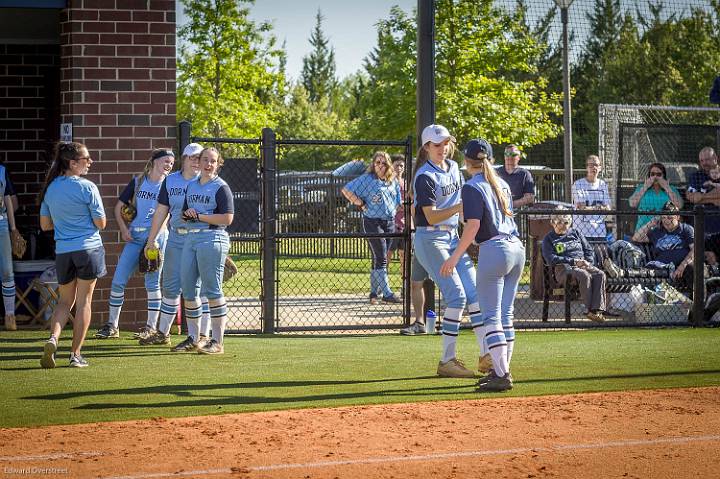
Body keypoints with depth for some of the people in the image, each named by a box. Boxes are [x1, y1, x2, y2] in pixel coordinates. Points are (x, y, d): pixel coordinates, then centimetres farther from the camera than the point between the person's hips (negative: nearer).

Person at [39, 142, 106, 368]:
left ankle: (53, 338, -10)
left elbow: (44, 225, 11)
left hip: (62, 251, 4)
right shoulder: (87, 188, -11)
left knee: (65, 301, 16)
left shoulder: (50, 188, 4)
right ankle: (76, 354, 6)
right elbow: (101, 223, -8)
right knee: (84, 301, 5)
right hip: (88, 248, -4)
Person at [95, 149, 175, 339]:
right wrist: (124, 229, 1)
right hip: (134, 236, 3)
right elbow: (119, 207, 13)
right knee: (118, 280, 0)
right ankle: (112, 325, 9)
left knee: (152, 282, -3)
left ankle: (151, 326, 8)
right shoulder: (137, 181, 9)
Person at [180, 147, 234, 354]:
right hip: (191, 238, 8)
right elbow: (184, 213, 23)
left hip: (212, 238, -8)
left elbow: (227, 218, -12)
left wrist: (199, 216, -12)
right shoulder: (191, 185, 18)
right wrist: (187, 214, 0)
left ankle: (218, 342, -6)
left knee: (212, 290, -9)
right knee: (187, 288, 7)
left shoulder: (221, 187, -4)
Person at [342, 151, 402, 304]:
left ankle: (374, 293, 19)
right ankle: (387, 293, -13)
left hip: (390, 223, 6)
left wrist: (394, 213, 10)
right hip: (373, 222, -6)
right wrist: (360, 204, -9)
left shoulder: (393, 182, 12)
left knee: (380, 259, 11)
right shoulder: (367, 179, -6)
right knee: (380, 259, -11)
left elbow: (398, 202, 23)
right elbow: (346, 190, -8)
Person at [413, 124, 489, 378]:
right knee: (457, 295, -14)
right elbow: (432, 217, -23)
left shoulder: (453, 167, 9)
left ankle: (486, 355, 8)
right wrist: (460, 207, -35)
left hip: (453, 237, 8)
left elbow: (463, 197, 22)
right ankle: (447, 361, -9)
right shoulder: (425, 176, -16)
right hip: (430, 239, -8)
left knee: (474, 292, 3)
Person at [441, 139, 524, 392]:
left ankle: (502, 375, -10)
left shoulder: (472, 187, -6)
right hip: (517, 247, 8)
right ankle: (501, 369, 17)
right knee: (506, 314, 13)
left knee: (491, 316, -5)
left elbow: (473, 225, -14)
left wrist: (455, 256, -13)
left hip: (494, 249, -8)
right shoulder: (502, 185, 16)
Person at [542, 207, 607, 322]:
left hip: (583, 265, 5)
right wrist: (573, 261, -12)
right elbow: (551, 259, -5)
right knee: (585, 275, -36)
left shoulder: (576, 233, 25)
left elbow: (589, 250, 23)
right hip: (563, 268, -5)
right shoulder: (548, 239, 10)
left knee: (600, 274, -27)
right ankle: (590, 309, -35)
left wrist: (588, 262, -1)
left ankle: (597, 310, -38)